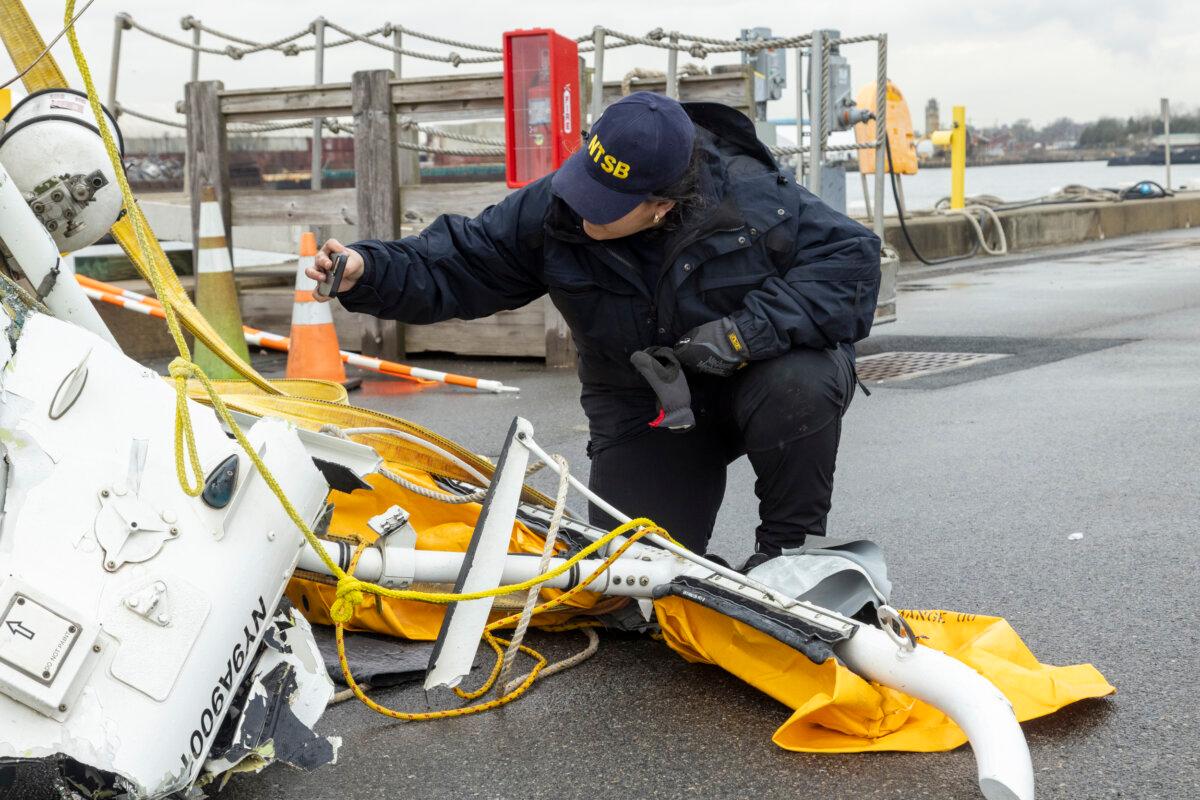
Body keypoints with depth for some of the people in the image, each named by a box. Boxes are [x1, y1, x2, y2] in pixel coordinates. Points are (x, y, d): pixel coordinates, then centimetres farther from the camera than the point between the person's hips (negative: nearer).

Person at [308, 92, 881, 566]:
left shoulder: (753, 196, -24)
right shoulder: (553, 210, -15)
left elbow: (853, 257, -24)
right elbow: (452, 268, -9)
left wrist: (748, 330, -33)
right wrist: (367, 272, -26)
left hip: (752, 380, -1)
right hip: (644, 411, 2)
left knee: (798, 385, -38)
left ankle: (791, 549, -11)